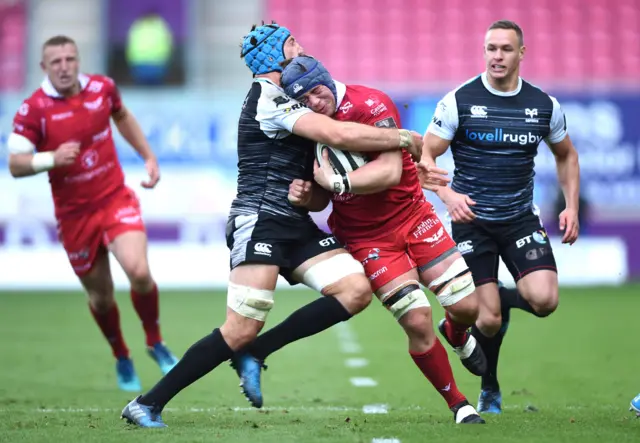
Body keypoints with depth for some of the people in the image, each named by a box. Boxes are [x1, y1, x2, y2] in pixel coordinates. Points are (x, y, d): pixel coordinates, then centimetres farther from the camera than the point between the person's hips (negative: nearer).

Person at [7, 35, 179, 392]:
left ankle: (156, 342, 6)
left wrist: (149, 156, 16)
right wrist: (52, 158, -31)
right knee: (101, 295, 8)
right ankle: (122, 359, 35)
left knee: (139, 272, -20)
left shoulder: (102, 87, -2)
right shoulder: (33, 109, -13)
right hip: (74, 213, -1)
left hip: (116, 199, 1)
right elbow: (16, 165, -13)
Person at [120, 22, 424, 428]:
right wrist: (404, 138, -11)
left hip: (296, 226, 9)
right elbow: (339, 134, -20)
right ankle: (148, 404, -8)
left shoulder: (285, 100, 21)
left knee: (356, 290, -8)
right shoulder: (267, 98, -10)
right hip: (260, 222, -9)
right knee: (242, 330, -16)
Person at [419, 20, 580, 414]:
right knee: (489, 320, -7)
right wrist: (447, 194, -23)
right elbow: (425, 157, -6)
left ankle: (498, 298, 16)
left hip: (521, 218, 2)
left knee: (544, 300, -19)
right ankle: (490, 390, 22)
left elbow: (567, 155, 17)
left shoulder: (544, 105, 1)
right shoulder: (459, 101, -8)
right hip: (472, 220, -2)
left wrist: (572, 207, 5)